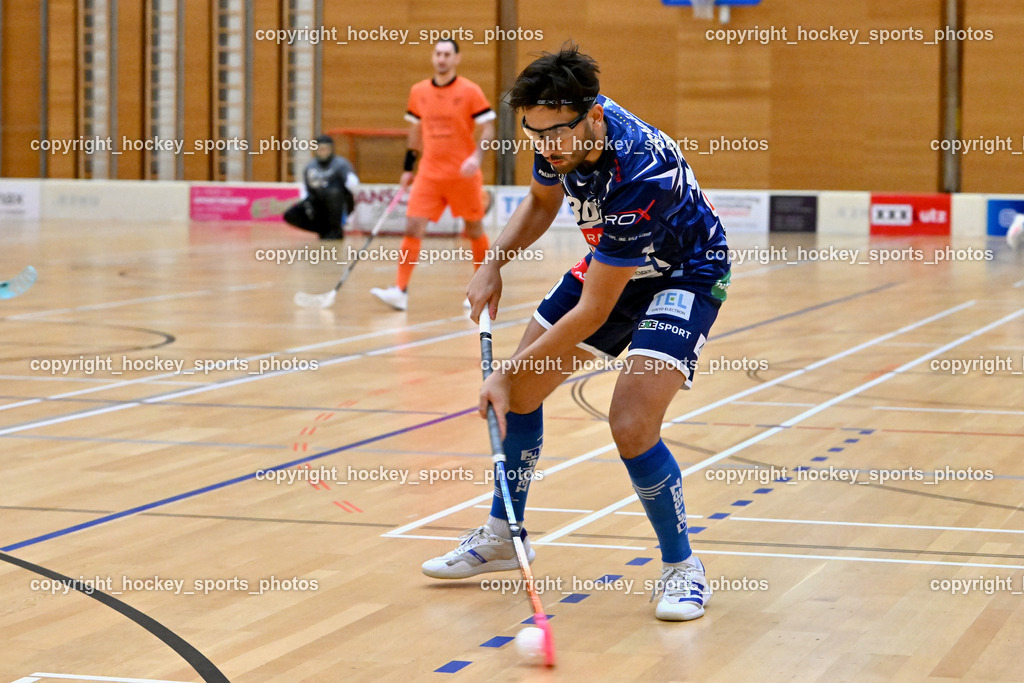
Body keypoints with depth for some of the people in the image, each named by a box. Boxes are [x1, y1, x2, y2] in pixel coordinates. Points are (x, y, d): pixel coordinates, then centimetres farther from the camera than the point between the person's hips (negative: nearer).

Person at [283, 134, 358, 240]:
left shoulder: (340, 163, -10)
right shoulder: (309, 167, 6)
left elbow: (351, 179, -29)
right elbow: (308, 192, 15)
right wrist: (307, 203, -6)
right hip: (318, 206, 5)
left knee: (333, 192, -39)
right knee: (290, 216, -12)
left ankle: (336, 230, -19)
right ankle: (326, 229, 0)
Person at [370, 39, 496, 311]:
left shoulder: (470, 92, -5)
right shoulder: (418, 92, 7)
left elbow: (487, 128, -6)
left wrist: (477, 156, -23)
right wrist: (408, 168, 15)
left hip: (463, 175, -3)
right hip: (429, 175, 3)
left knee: (475, 230, 9)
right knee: (412, 228, -10)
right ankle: (400, 291, -12)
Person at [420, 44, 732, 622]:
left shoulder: (639, 175, -39)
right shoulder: (561, 135, -17)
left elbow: (592, 313, -32)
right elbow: (541, 201, 9)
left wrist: (506, 374, -25)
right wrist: (494, 264, -6)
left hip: (685, 275, -8)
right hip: (611, 263, 8)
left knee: (631, 426, -24)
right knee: (521, 392, 9)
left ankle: (682, 569, -2)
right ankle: (503, 535, 30)